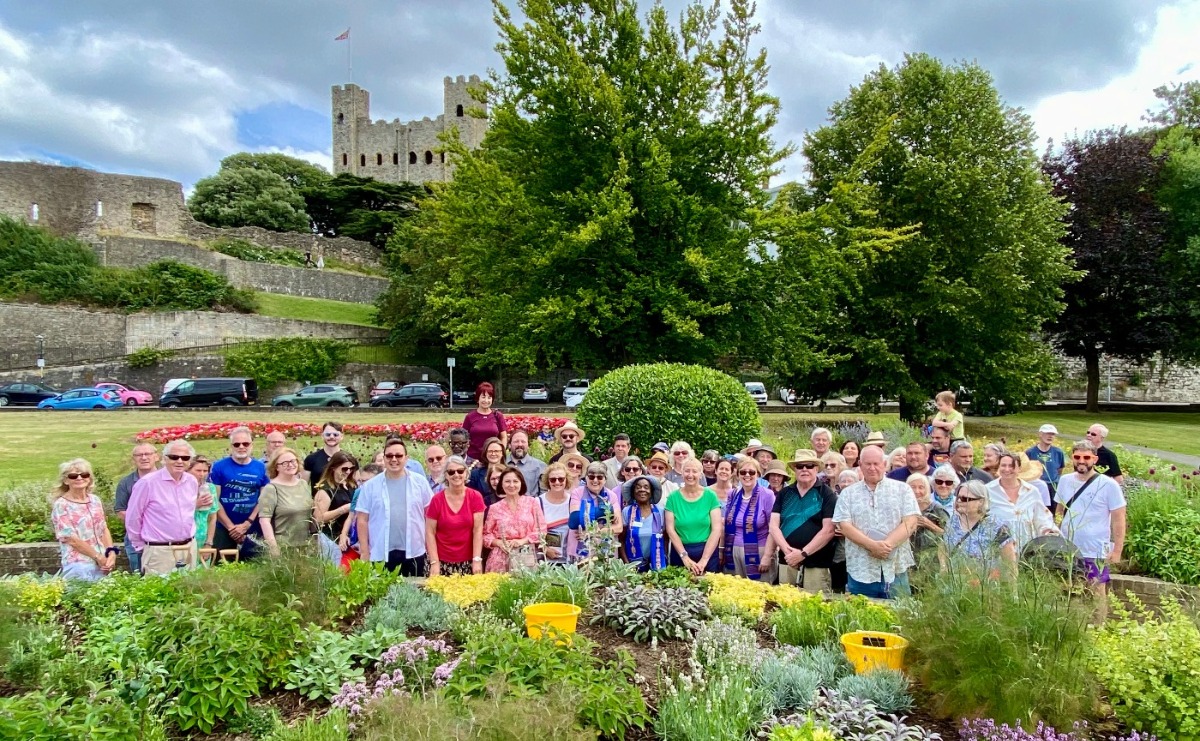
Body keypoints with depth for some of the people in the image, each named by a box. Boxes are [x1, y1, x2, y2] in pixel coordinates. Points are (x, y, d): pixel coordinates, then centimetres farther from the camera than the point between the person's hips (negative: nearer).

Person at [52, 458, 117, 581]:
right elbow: (71, 539, -11)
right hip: (79, 566, -5)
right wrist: (98, 557, -12)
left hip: (103, 563, 5)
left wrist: (111, 552, -5)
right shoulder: (61, 505, -7)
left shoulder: (95, 500, 8)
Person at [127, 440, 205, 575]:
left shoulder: (193, 482, 5)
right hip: (159, 551, -6)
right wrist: (140, 546, 3)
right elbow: (132, 518, -5)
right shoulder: (147, 482, -13)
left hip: (189, 548, 6)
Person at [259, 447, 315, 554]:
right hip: (282, 547, -6)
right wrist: (273, 547, -19)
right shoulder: (271, 488, -9)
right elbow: (264, 519, -14)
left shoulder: (304, 484, 10)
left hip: (306, 545, 6)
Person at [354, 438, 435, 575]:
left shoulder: (420, 482, 2)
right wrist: (364, 553, -1)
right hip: (381, 554, 0)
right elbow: (362, 521, 3)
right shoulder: (370, 486, 1)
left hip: (414, 552, 1)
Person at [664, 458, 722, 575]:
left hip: (708, 552, 0)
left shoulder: (710, 496, -2)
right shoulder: (673, 497, 0)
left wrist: (704, 560, -13)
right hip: (680, 553, 0)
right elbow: (670, 529, -3)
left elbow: (716, 530, -6)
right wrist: (684, 556, -12)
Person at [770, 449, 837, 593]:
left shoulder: (827, 494, -1)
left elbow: (828, 530, -8)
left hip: (816, 565, -4)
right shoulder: (784, 493, 10)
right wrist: (787, 550, -10)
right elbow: (774, 526, 5)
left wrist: (803, 553, -13)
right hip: (786, 562, 4)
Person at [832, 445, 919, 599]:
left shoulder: (902, 489, 7)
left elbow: (910, 523, -2)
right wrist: (872, 545, -16)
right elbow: (845, 526, -2)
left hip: (896, 570, 0)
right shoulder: (848, 493, 8)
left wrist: (887, 544, -15)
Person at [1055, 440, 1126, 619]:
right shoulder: (1065, 480, 3)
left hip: (1095, 554, -4)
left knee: (1095, 597, 4)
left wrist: (1117, 551, -9)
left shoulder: (1108, 485, -10)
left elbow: (1118, 520, -7)